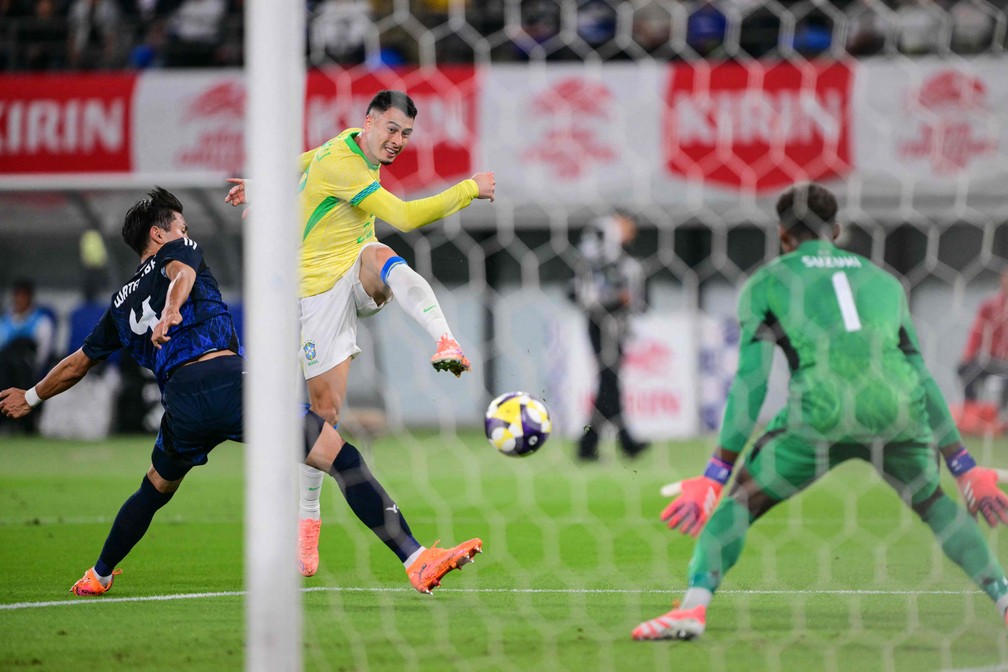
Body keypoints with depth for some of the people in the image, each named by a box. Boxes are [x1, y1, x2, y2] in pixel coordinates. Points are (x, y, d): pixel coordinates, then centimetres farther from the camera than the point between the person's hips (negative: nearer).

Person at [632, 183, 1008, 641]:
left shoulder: (765, 283, 19)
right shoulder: (884, 281, 29)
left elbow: (749, 386, 9)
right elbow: (923, 381, 29)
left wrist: (715, 476, 10)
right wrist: (964, 467, 34)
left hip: (822, 414, -3)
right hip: (899, 408, 3)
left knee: (738, 503, 12)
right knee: (933, 502, 30)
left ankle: (693, 607, -7)